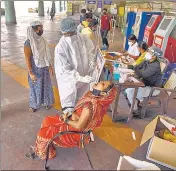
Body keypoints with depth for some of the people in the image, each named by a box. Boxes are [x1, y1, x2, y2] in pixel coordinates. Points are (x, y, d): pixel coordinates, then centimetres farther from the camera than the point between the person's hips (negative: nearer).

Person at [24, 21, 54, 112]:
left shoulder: (41, 39, 1)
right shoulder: (28, 43, -18)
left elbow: (46, 54, 8)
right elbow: (27, 59, -17)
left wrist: (50, 66, 9)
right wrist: (30, 73, -18)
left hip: (44, 68, 6)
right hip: (35, 69, -6)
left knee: (46, 85, 17)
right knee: (35, 87, 10)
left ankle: (46, 102, 37)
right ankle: (33, 105, 31)